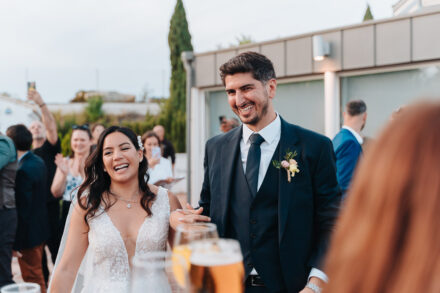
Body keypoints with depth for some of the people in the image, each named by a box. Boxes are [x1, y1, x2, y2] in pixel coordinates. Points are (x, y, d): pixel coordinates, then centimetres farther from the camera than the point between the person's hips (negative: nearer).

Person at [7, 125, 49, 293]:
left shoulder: (22, 171, -25)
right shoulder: (39, 162, 4)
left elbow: (22, 209, -24)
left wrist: (16, 243, -19)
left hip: (28, 234, -9)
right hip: (41, 228, 9)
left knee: (32, 278, 4)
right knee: (37, 273, 23)